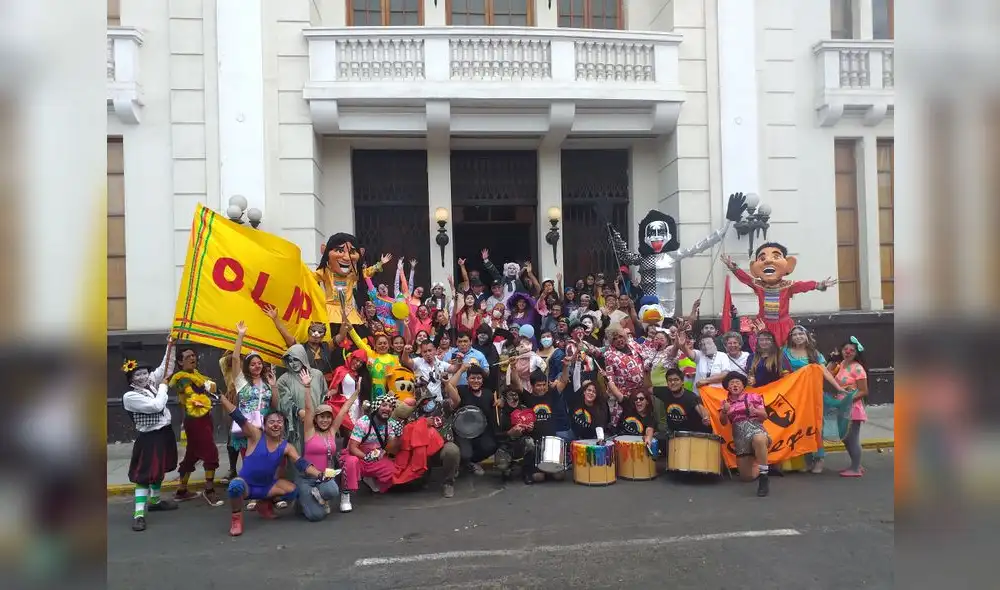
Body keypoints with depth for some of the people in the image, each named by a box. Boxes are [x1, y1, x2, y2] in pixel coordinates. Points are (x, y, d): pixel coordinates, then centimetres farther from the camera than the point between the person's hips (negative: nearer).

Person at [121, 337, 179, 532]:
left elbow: (165, 368, 12)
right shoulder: (130, 396, -17)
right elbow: (156, 406, -23)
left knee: (160, 469, 22)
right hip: (149, 438, -8)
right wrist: (163, 387, -10)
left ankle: (154, 500, 39)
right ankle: (139, 514, -8)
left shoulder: (151, 383, 3)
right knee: (145, 474, -8)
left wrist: (170, 346, 3)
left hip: (165, 433, 8)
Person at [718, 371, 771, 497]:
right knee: (746, 476, 0)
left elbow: (765, 416, 4)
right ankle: (760, 466, 36)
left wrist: (755, 411, -18)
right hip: (739, 437, 3)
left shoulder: (754, 397, 7)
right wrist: (724, 411, -12)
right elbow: (723, 423, 8)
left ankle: (764, 479, -32)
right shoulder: (726, 402, 14)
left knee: (759, 440, -44)